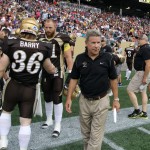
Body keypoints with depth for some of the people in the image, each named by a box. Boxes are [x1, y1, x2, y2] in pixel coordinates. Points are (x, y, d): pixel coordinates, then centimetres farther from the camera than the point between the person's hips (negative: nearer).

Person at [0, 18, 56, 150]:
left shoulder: (12, 44, -9)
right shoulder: (43, 48, -6)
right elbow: (50, 69, 9)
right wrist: (54, 70, 32)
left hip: (13, 86, 1)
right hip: (30, 89, 0)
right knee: (25, 123, 11)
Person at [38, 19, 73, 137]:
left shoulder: (62, 39, -10)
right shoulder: (40, 39, 4)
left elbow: (68, 57, -6)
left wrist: (70, 73, -11)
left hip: (58, 72, -4)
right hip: (45, 72, 5)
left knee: (57, 98, -3)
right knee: (47, 97, 15)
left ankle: (58, 125, 9)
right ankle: (49, 119, 33)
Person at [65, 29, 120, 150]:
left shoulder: (107, 57, -8)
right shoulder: (80, 58, -4)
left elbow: (113, 79, 0)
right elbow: (74, 79, 3)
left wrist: (116, 99, 1)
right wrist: (69, 98, -1)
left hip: (101, 101, -2)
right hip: (84, 101, 3)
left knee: (96, 136, 2)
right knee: (86, 134, 19)